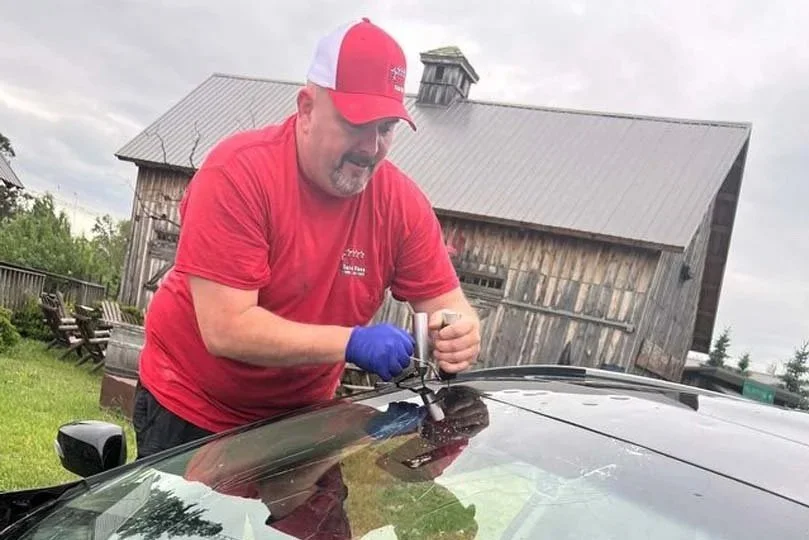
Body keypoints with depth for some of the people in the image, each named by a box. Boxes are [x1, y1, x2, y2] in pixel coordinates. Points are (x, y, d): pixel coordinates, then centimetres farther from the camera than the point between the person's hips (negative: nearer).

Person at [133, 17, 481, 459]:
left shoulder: (401, 203, -12)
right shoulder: (238, 172, -24)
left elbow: (447, 302, -8)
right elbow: (225, 328, -29)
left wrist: (460, 334, -32)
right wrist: (352, 342, -36)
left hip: (301, 417, 4)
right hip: (187, 409, -4)